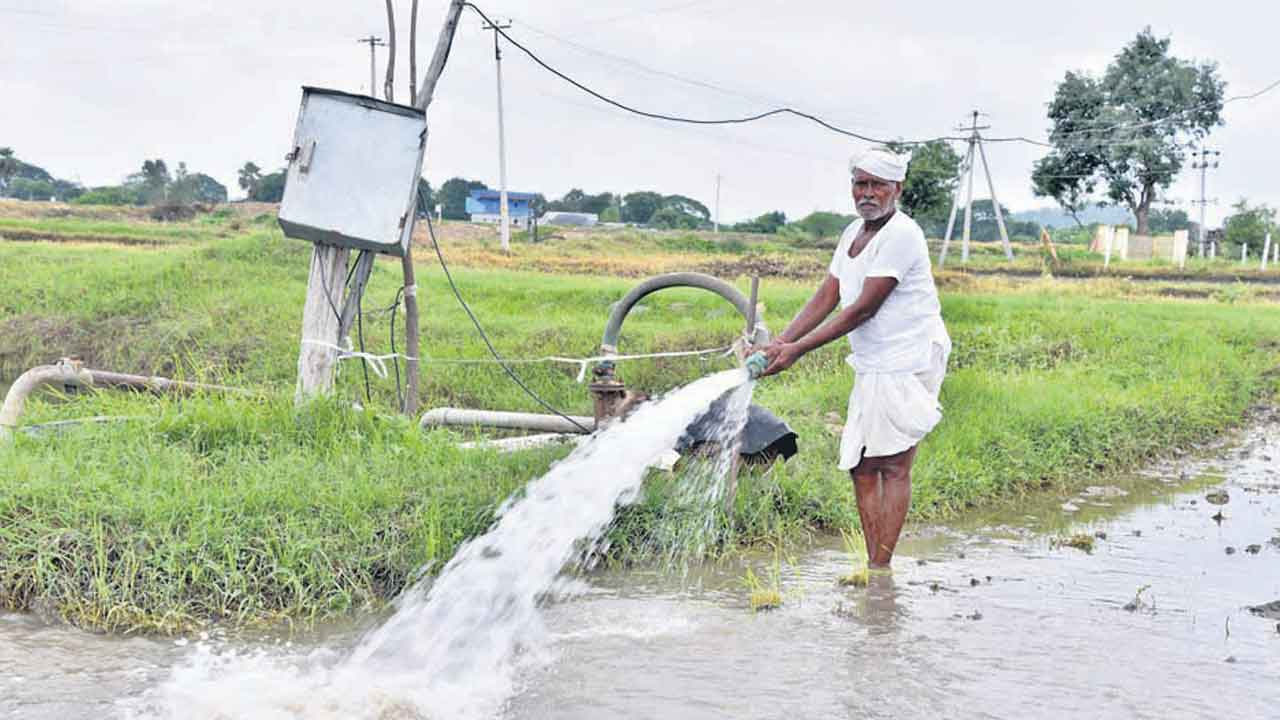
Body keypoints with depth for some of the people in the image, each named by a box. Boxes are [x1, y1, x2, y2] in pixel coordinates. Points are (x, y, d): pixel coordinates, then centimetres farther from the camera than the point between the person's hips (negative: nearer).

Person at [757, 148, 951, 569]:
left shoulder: (901, 235, -15)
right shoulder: (853, 233, 14)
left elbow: (863, 309, -19)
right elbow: (825, 299, 12)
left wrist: (798, 350, -19)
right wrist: (780, 342, -2)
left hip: (908, 361, -9)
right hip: (873, 366, 9)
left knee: (893, 466, -7)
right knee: (860, 464, 7)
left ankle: (881, 567, -4)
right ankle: (873, 563, 12)